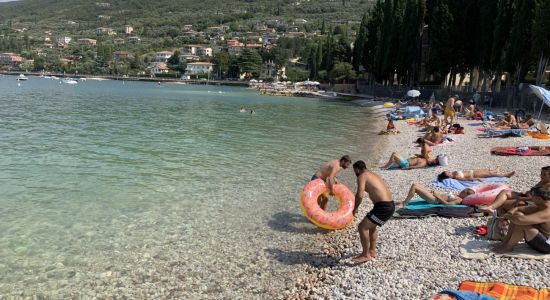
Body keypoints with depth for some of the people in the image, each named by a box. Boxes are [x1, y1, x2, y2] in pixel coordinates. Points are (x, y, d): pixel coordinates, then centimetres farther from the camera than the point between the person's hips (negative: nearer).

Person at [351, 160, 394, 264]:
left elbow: (360, 195, -18)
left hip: (383, 207, -10)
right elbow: (386, 188, 30)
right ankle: (372, 251, 38)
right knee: (372, 226, 29)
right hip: (390, 205, 10)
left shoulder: (362, 177, -5)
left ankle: (366, 255, 3)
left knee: (362, 227, -5)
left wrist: (355, 208, -4)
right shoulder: (375, 175, 22)